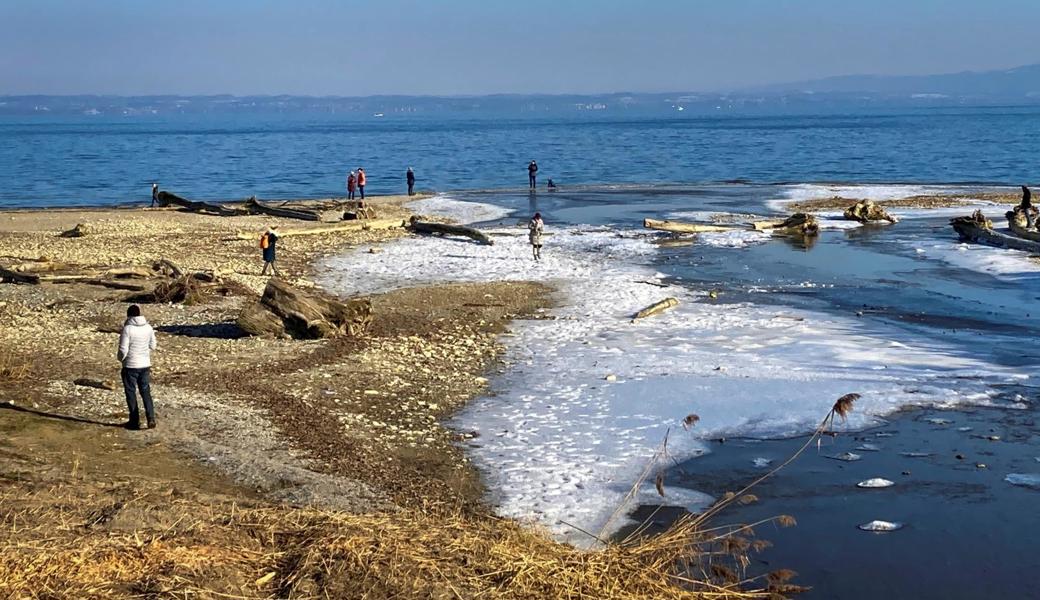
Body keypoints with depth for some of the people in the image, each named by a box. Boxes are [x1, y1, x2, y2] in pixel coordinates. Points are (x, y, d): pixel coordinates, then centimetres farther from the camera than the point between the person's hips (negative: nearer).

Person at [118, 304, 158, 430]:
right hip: (145, 364, 4)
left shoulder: (127, 329, -17)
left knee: (131, 393, 9)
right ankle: (151, 418, -1)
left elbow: (123, 350, -16)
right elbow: (153, 346, 9)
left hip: (130, 366, -4)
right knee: (146, 392, 12)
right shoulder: (148, 327, -1)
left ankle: (135, 421, 14)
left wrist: (120, 358, 4)